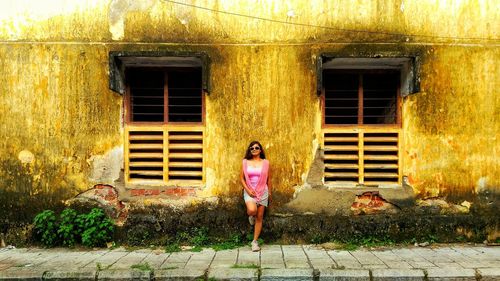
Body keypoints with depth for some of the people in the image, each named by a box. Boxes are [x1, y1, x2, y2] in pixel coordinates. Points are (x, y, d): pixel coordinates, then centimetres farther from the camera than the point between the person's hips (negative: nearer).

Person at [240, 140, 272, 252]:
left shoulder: (265, 162, 2)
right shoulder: (245, 162, 2)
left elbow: (268, 179, 8)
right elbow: (241, 177, 2)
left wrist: (269, 192, 10)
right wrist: (248, 190, -9)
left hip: (262, 192, 1)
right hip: (249, 191, -1)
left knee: (259, 217, 3)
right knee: (252, 210, -29)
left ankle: (255, 241, 15)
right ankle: (251, 215, 10)